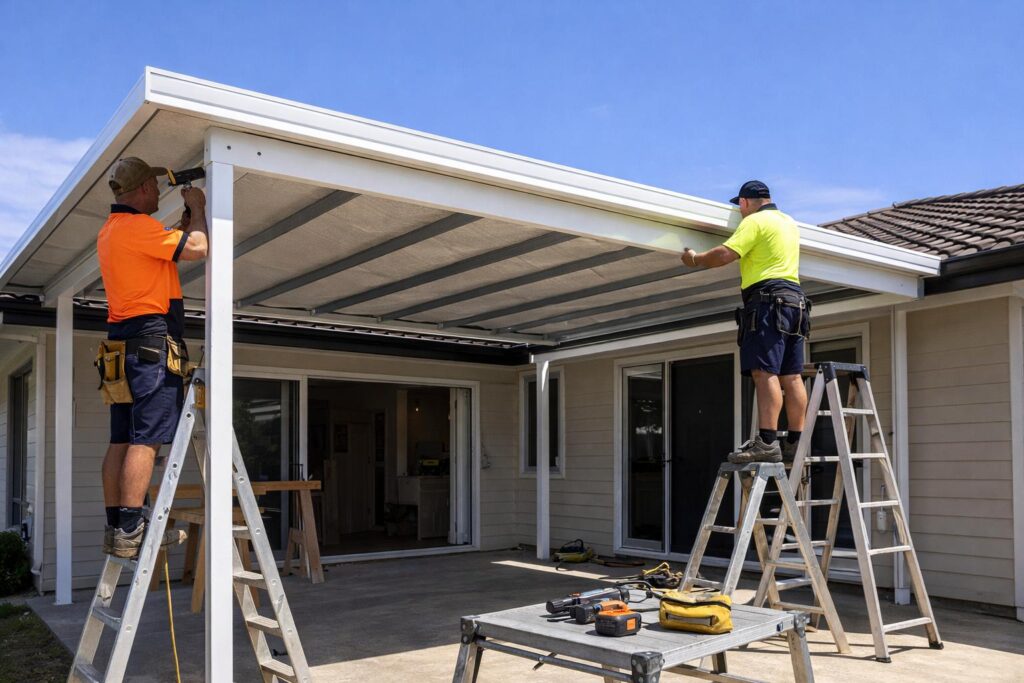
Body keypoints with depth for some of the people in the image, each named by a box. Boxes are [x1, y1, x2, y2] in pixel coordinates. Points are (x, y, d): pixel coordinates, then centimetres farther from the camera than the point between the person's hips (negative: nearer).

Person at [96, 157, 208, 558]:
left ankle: (115, 528, 9)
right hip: (152, 341, -10)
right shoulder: (137, 226, -10)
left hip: (123, 344, 10)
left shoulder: (109, 231, 21)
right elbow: (197, 248, -16)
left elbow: (166, 247, 28)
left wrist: (186, 216, 25)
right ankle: (130, 531, -14)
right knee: (147, 439, -12)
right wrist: (198, 209, 1)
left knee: (121, 441, 7)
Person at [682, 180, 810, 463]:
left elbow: (725, 254, -15)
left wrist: (695, 260, 0)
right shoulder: (789, 222, 24)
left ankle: (766, 442, -23)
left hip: (768, 301, -9)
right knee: (791, 377, 6)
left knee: (765, 372, -16)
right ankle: (795, 443, 7)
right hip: (795, 301, 9)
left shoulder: (755, 221, -4)